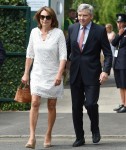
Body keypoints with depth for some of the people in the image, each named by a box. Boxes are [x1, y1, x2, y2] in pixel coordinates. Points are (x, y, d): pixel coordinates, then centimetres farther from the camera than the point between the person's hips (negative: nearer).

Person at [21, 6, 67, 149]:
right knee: (34, 103, -12)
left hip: (53, 75, -2)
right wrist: (26, 73, 10)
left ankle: (48, 136, 19)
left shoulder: (58, 33, -7)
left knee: (51, 106, 6)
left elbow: (63, 56, -9)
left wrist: (59, 74, -19)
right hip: (37, 73, 2)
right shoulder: (34, 32, 3)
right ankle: (32, 137, -17)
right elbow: (30, 54, 11)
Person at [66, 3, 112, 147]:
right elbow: (67, 49, 17)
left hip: (92, 75, -4)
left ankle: (95, 130, 12)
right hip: (75, 74, 4)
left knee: (90, 104, -15)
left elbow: (108, 54, -3)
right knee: (76, 107, 6)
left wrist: (106, 71, -15)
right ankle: (79, 138, 17)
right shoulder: (72, 29, 7)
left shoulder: (100, 30, -4)